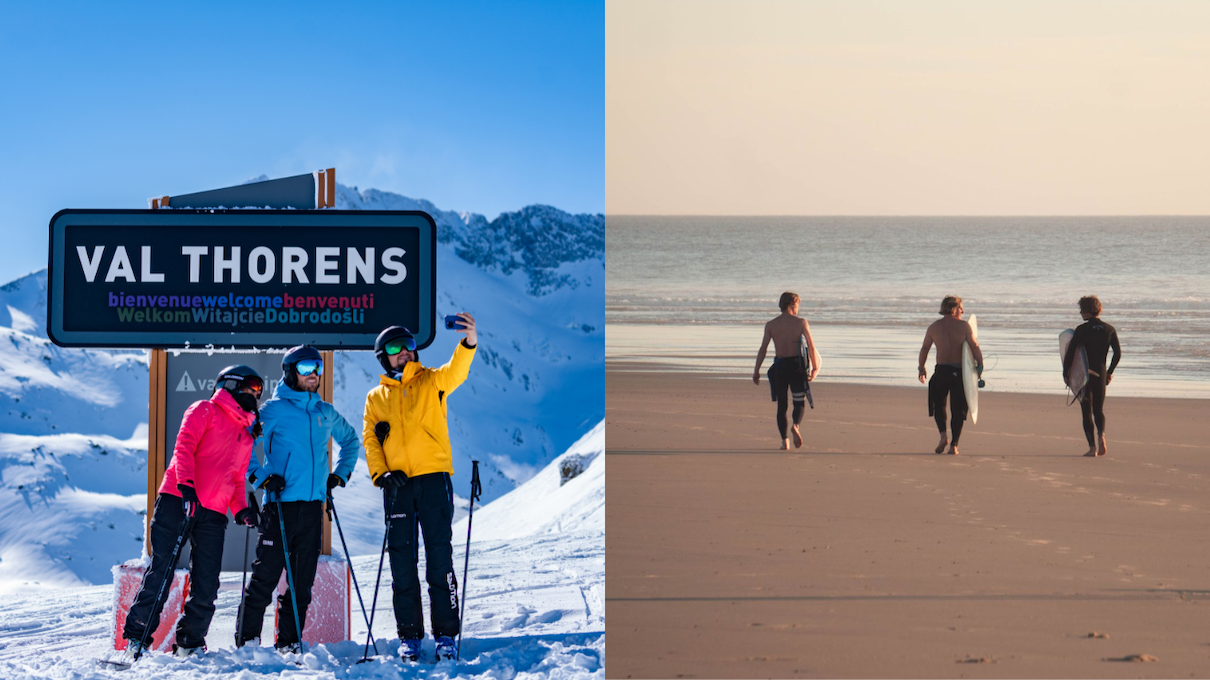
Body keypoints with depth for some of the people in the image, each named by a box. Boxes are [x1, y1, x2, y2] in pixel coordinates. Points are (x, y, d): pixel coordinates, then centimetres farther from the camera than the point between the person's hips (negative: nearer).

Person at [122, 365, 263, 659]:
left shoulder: (247, 435, 25)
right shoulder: (205, 411, 5)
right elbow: (184, 446, -7)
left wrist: (241, 510, 6)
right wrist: (186, 484, -21)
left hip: (213, 514, 6)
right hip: (179, 500, -6)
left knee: (207, 585, -1)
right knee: (161, 571, -10)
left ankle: (190, 643, 9)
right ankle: (137, 638, -6)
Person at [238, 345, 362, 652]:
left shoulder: (326, 413, 14)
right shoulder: (273, 410, -2)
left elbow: (351, 441, 32)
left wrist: (340, 475, 21)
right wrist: (261, 477, -10)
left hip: (313, 506, 5)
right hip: (280, 504, -5)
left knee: (302, 581, 6)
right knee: (266, 576, -7)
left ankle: (288, 643, 11)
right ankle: (247, 640, -1)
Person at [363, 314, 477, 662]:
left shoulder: (431, 382, 8)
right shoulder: (376, 397, 16)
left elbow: (455, 373, -13)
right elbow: (369, 439, 11)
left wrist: (469, 342, -34)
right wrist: (381, 473, -7)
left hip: (433, 477, -2)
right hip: (397, 484, 2)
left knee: (439, 555, -5)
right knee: (402, 559, 2)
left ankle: (445, 634, -2)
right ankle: (409, 635, 8)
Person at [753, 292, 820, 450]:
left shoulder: (771, 325, 3)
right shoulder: (801, 322, -2)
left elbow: (763, 349, 0)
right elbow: (811, 346, -5)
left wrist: (756, 371, 4)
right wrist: (815, 367, 4)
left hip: (779, 366, 1)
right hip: (797, 365, -1)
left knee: (781, 405, 10)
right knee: (800, 401, 11)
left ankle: (784, 441, 3)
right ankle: (796, 425, -20)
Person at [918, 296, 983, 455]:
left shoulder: (933, 327, 5)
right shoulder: (963, 326, -1)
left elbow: (924, 349, 6)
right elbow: (975, 347, -6)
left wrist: (921, 368, 18)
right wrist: (980, 366, 3)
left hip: (941, 371, 1)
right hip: (959, 371, -1)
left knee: (938, 404, 18)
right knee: (958, 409, 7)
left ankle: (943, 435, -4)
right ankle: (954, 445, 2)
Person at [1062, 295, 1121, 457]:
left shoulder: (1082, 330, -9)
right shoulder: (1109, 330, 3)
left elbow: (1070, 353, -11)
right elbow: (1118, 353, 3)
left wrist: (1065, 372, 1)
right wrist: (1109, 372, 15)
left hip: (1083, 374, -3)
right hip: (1101, 374, 3)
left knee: (1087, 411, 4)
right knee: (1099, 409, 16)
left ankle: (1092, 447, -3)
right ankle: (1101, 435, -13)